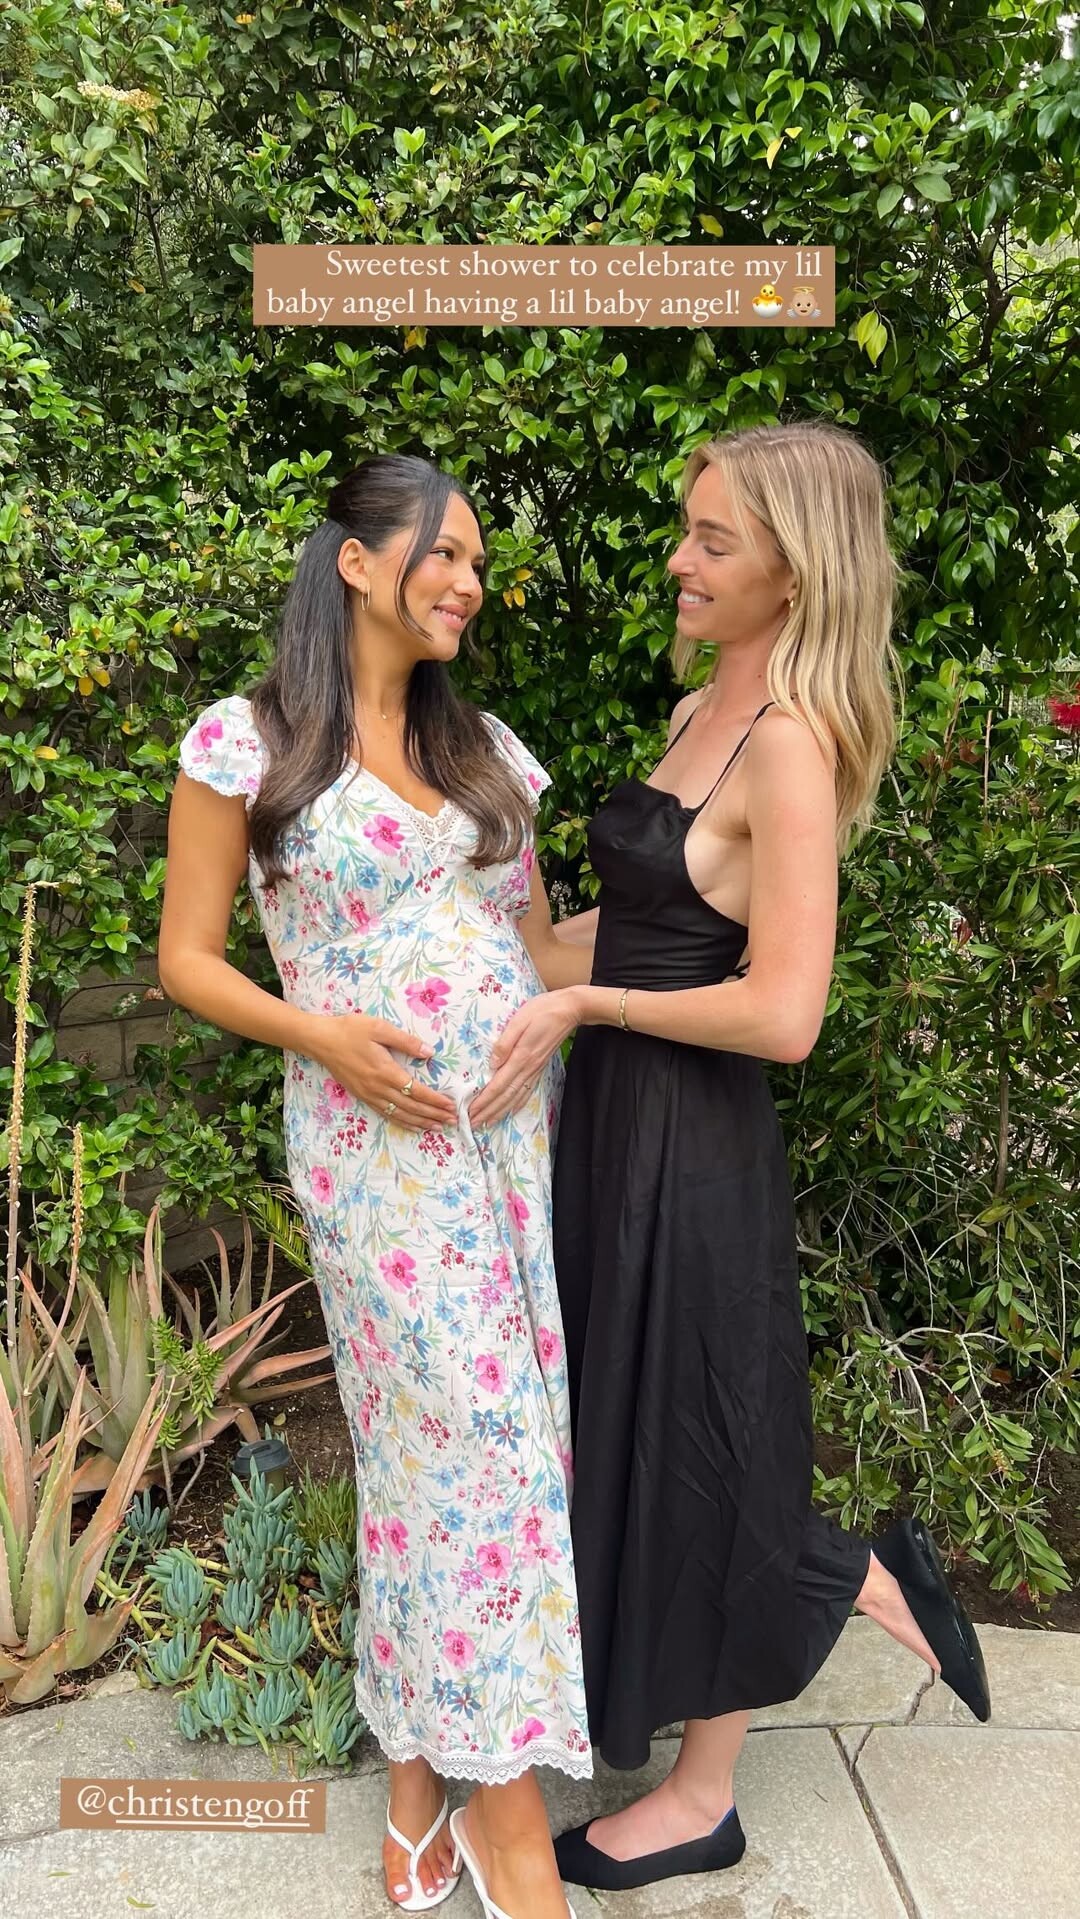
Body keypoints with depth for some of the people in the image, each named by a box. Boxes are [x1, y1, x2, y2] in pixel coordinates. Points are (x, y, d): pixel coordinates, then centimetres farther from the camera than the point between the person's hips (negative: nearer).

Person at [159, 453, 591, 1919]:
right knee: (478, 1441, -3)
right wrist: (321, 1035, -15)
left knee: (445, 1447, 8)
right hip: (381, 1141, -5)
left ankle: (422, 1768, 27)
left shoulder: (483, 745, 12)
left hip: (524, 1124, 5)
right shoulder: (245, 741, -3)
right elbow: (188, 958, 0)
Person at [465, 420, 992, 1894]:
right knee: (635, 1428, 21)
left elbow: (781, 1012, -23)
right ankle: (875, 1578, 42)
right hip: (621, 1122, 9)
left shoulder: (789, 745, -19)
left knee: (683, 1447, 8)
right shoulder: (703, 712, 8)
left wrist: (583, 1005, -16)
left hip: (691, 1147, -9)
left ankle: (702, 1801, 33)